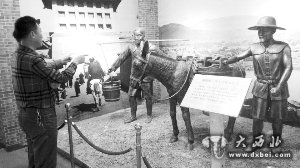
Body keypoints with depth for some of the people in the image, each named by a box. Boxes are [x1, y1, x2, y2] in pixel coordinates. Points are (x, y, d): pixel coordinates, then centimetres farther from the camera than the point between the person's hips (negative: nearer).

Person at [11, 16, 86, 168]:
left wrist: (59, 63, 15)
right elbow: (60, 78, -18)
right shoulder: (31, 58, -23)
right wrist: (75, 62, -4)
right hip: (41, 117, -10)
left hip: (27, 115, 10)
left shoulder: (18, 55, 8)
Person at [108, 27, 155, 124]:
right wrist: (113, 67, 2)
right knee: (131, 96, 8)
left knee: (148, 97, 6)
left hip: (146, 76, -4)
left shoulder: (150, 47, -4)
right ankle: (133, 116, 25)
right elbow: (122, 58, 7)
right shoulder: (131, 47, 6)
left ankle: (149, 115, 25)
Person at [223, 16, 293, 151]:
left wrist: (279, 87, -23)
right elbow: (238, 57, 2)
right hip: (260, 88, 1)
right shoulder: (254, 48, -1)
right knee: (257, 117, 5)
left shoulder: (283, 47, -9)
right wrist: (225, 62, -17)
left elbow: (288, 67, -14)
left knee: (277, 118, 13)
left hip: (278, 87, -1)